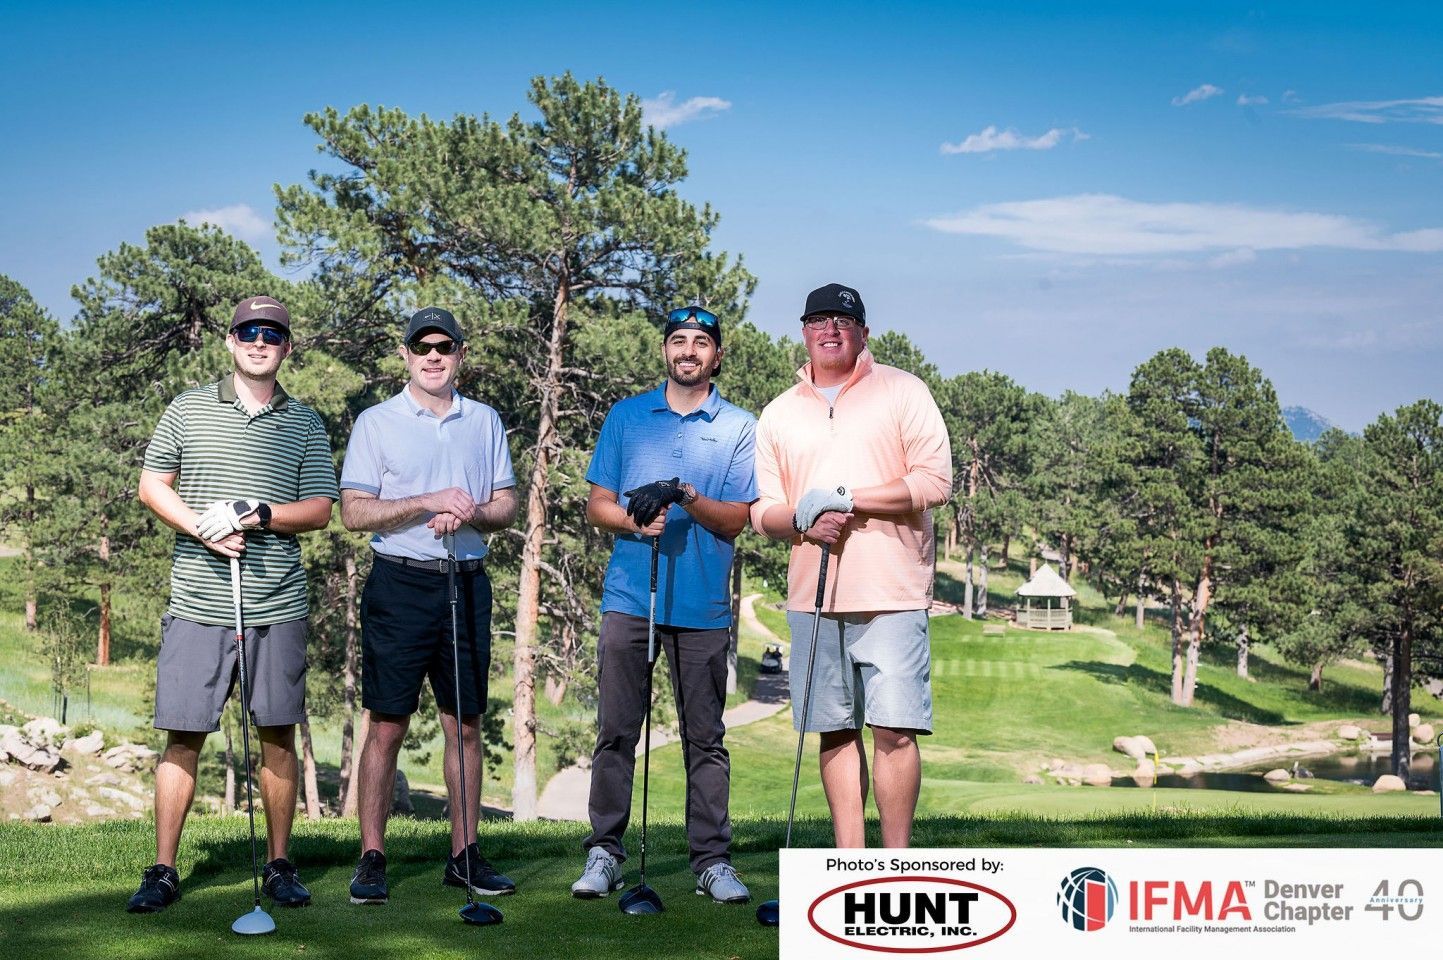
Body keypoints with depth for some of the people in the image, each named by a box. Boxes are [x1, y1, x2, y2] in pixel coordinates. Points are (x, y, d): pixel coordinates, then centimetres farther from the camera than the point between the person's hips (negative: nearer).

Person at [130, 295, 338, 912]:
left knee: (278, 735, 4)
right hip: (197, 602, -1)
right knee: (183, 735, 0)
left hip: (278, 605, 1)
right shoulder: (187, 410, 9)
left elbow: (319, 509, 5)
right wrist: (204, 529, -9)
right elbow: (152, 485, 7)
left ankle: (279, 866, 14)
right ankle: (162, 871, 7)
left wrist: (260, 515, -13)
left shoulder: (306, 425, 10)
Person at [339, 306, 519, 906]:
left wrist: (468, 515, -10)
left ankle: (464, 855, 13)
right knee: (387, 725, -3)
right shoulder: (376, 423, 3)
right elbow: (354, 511, -4)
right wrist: (428, 502, -15)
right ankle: (372, 859, 3)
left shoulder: (485, 422, 13)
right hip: (401, 585, -3)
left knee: (465, 723, 6)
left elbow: (507, 504, 11)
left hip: (468, 584, 3)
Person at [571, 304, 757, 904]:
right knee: (616, 732, 1)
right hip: (629, 598, 1)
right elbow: (597, 505, 9)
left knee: (706, 738, 4)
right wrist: (635, 521, -12)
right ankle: (604, 851, 8)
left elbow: (736, 519, -1)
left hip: (704, 605, -1)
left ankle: (712, 859, 9)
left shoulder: (739, 428, 7)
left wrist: (687, 498, -18)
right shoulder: (626, 416, 12)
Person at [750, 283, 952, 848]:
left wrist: (846, 498, -11)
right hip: (812, 597, 4)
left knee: (894, 732, -8)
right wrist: (804, 520, -9)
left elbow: (935, 482, -5)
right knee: (835, 732, 5)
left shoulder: (903, 392, 5)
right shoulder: (778, 414, 16)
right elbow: (762, 511, 14)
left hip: (892, 595, -4)